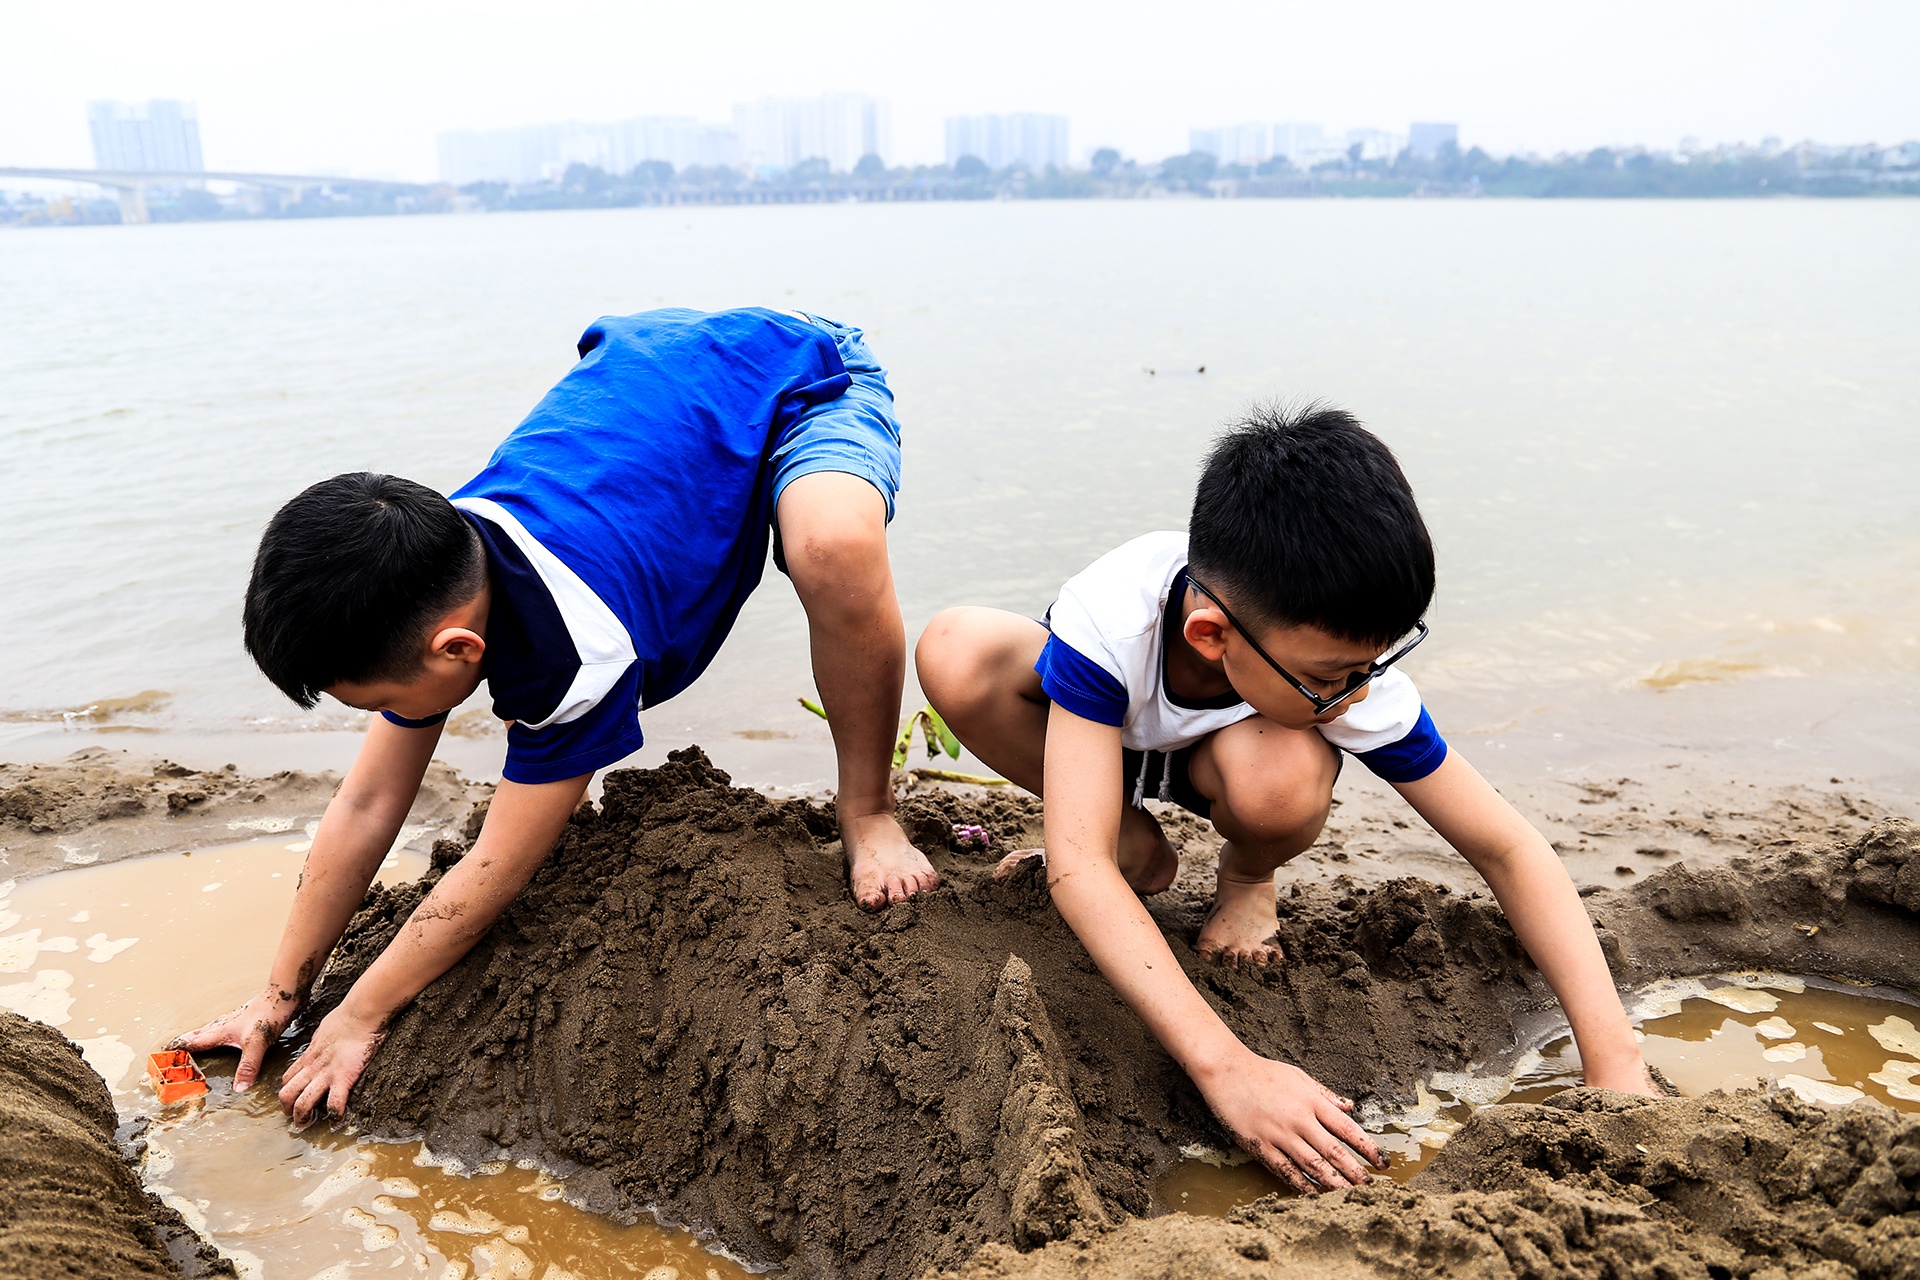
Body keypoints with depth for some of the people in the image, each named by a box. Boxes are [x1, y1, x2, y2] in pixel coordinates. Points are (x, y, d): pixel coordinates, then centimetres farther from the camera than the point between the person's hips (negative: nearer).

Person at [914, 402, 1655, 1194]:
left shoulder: (1352, 677, -34)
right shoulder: (1110, 619, -42)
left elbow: (1508, 849, -26)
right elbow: (1076, 868, -46)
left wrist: (1612, 1057, -35)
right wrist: (1226, 1066, -54)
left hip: (1224, 748, 0)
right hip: (1103, 717, 1)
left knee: (1280, 780, -39)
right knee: (955, 658, -32)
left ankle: (1246, 877, 0)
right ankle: (1136, 849, -6)